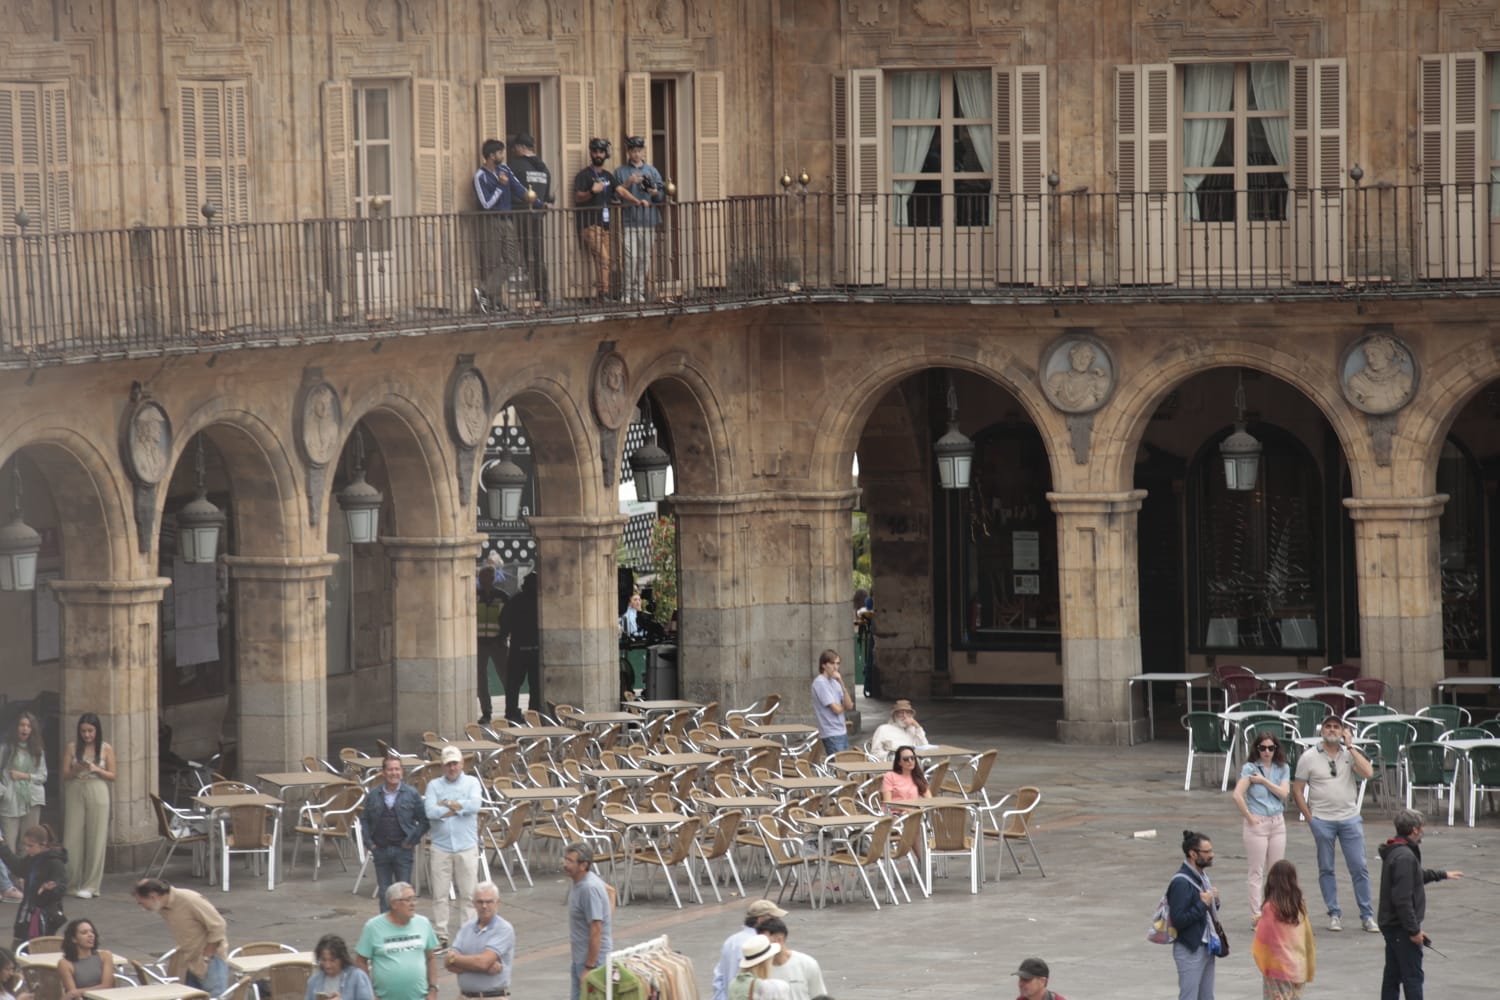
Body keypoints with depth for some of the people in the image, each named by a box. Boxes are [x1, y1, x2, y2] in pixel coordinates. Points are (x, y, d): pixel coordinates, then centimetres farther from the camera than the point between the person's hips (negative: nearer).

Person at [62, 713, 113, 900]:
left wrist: (96, 769, -13)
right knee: (72, 838, -1)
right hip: (75, 793, 1)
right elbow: (65, 775, 4)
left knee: (95, 839, -1)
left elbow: (112, 776, 4)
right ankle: (73, 882, 10)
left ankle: (90, 886, 4)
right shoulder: (73, 747, 4)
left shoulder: (106, 749, 2)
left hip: (97, 793, -1)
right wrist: (77, 770, -17)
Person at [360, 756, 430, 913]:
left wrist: (413, 840, -6)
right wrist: (369, 842, 1)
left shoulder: (412, 794, -1)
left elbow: (424, 820, 0)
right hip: (380, 850, 2)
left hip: (403, 849, -2)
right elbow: (364, 819, 12)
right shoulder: (373, 795, 5)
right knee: (384, 893, 7)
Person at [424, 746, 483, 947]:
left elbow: (475, 804, -13)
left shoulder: (471, 782, 5)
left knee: (468, 893, 2)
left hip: (467, 847, -1)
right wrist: (459, 808, -10)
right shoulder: (434, 785, 6)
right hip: (441, 847, 1)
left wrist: (448, 804, -9)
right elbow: (431, 812, -9)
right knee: (439, 894, 2)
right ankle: (441, 935, 8)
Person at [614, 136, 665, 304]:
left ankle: (639, 293, 7)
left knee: (645, 259, 2)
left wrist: (655, 193, -10)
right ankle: (627, 293, -10)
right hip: (629, 221, -2)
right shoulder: (621, 172, 10)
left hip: (648, 221, 2)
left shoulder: (652, 171, 14)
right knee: (631, 257, -12)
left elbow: (662, 197, 12)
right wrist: (628, 183, -12)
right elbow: (617, 193, 1)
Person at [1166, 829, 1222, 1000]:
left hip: (1206, 946, 9)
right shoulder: (1181, 882, -19)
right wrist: (1202, 904, -20)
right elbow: (1178, 920, -24)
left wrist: (1213, 901, -1)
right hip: (1189, 950, -9)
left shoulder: (1202, 875, 9)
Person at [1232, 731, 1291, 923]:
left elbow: (1284, 793, -7)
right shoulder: (1250, 768, -7)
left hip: (1277, 822, 4)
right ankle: (1256, 915, 3)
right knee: (1256, 872, 0)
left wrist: (1264, 781, -12)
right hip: (1257, 823, -4)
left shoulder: (1282, 769, 7)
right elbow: (1237, 795, -15)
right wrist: (1249, 817, -12)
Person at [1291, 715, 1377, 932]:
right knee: (1326, 869, 4)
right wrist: (1309, 817, -3)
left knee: (1359, 868, -1)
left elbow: (1367, 772, -12)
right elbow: (1297, 790, 3)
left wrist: (1350, 746, -10)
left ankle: (1367, 916, 4)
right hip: (1322, 821, -1)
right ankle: (1334, 915, 13)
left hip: (1350, 818, 1)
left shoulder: (1351, 754, 6)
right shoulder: (1309, 758, 1)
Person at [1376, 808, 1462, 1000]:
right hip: (1402, 927, -10)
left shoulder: (1394, 852, 11)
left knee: (1393, 975, 15)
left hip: (1390, 925, 10)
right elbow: (1402, 899, -26)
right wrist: (1414, 930, -23)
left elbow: (1417, 875, 32)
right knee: (1413, 976, -6)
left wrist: (1442, 875, 44)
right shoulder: (1404, 857, -22)